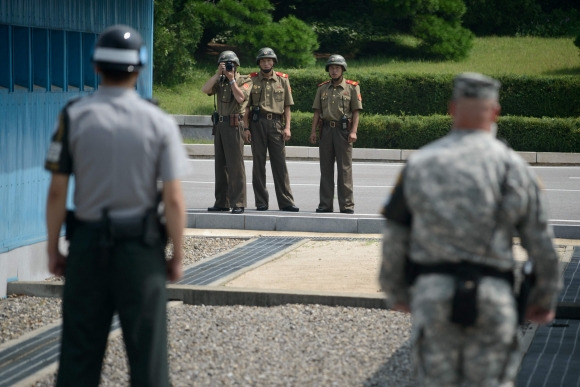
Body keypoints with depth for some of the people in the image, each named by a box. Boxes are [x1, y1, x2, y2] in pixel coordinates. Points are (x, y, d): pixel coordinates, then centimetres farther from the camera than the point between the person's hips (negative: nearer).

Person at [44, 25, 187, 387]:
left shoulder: (74, 117, -5)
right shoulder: (159, 122, -7)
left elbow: (57, 193, -5)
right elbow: (174, 200, -9)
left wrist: (53, 250, 5)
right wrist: (178, 256, 1)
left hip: (88, 246, 1)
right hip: (141, 248, -1)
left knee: (80, 347, 9)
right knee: (147, 345, 6)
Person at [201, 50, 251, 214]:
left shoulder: (244, 81, 0)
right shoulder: (220, 82, 14)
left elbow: (240, 98, -17)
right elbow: (204, 89, -2)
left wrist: (231, 79, -11)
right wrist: (218, 74, -7)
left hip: (234, 125, -7)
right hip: (220, 124, 7)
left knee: (235, 165, -9)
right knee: (220, 165, 10)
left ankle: (238, 203, -9)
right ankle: (222, 202, 16)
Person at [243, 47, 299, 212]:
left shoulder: (283, 80, 10)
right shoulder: (252, 81, 7)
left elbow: (287, 106, 10)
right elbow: (246, 107, 6)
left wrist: (287, 127, 0)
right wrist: (246, 128, -3)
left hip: (276, 123, 0)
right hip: (257, 123, 0)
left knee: (280, 164, -2)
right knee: (258, 163, 2)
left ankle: (286, 201, -1)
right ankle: (261, 202, 7)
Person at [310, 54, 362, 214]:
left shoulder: (352, 87, 2)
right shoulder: (322, 88, 13)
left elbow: (356, 111, -1)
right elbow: (317, 111, 13)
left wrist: (353, 131, -11)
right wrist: (313, 130, 3)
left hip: (343, 130, -4)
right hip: (326, 129, 4)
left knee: (345, 169, -4)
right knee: (326, 169, 6)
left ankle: (347, 205, -2)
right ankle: (325, 204, 10)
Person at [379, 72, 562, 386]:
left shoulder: (419, 164, 3)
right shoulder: (513, 167, 0)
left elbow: (394, 240, 8)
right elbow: (541, 244, 4)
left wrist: (395, 293, 23)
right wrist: (545, 299, 18)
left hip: (431, 293, 1)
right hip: (494, 298, -1)